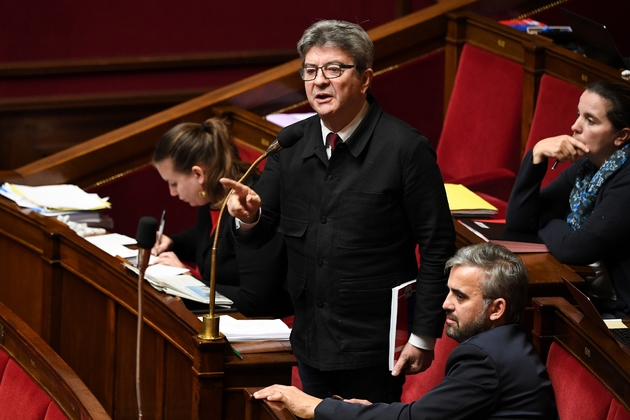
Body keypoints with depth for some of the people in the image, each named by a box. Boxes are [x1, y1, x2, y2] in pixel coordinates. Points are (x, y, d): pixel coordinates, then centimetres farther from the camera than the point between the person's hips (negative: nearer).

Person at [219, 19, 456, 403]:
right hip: (311, 342, 5)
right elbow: (260, 234, 7)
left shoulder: (406, 148, -13)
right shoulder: (292, 145, 3)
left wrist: (425, 336, -11)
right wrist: (249, 216, -17)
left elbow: (438, 248, -10)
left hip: (375, 348, -5)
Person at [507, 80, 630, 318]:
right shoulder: (586, 168, 5)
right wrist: (537, 155, -8)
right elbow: (518, 222, 4)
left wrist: (548, 226, -4)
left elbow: (574, 249, -25)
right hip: (585, 297, 7)